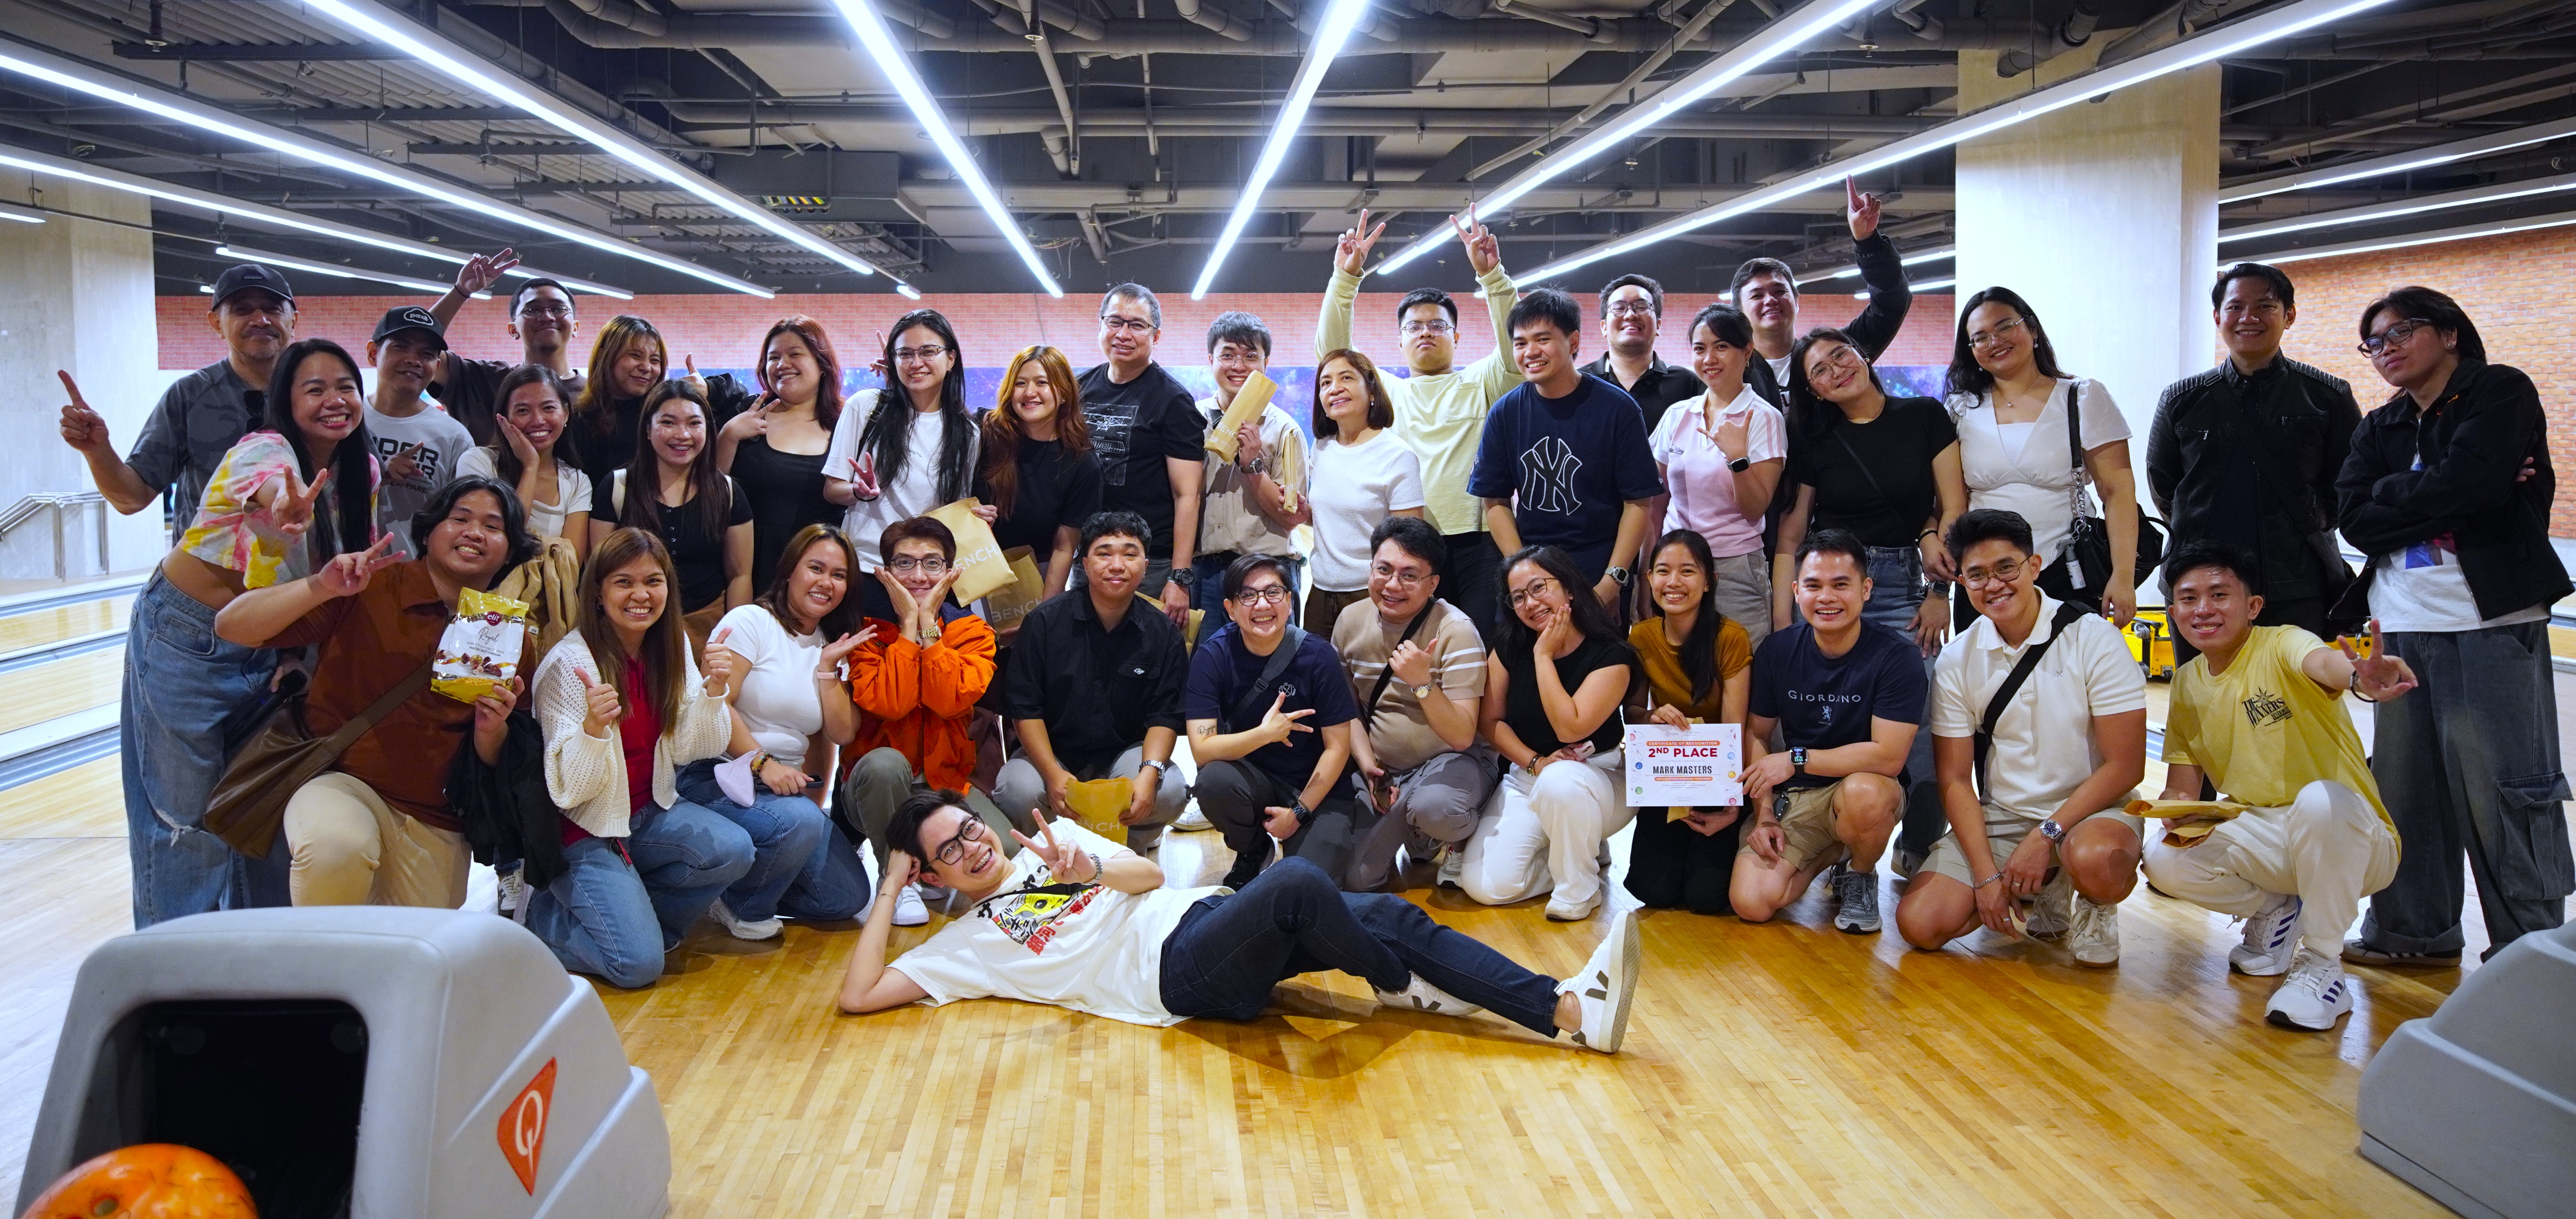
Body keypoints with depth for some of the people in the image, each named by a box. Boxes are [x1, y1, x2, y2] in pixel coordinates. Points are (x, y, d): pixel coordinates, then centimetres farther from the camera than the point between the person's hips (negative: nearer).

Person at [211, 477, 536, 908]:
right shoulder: (369, 589, -6)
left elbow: (497, 763, 7)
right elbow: (232, 627, -12)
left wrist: (491, 730, -16)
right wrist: (322, 588, -27)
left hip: (436, 827, 4)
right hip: (341, 780, -4)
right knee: (337, 847, -36)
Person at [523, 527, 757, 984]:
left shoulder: (671, 647, 1)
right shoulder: (569, 664, -17)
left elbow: (692, 750, -2)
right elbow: (571, 789, -18)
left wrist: (714, 686, -18)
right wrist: (594, 725, -37)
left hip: (651, 812, 6)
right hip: (586, 829, -6)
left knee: (734, 850, -24)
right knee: (639, 963, -20)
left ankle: (631, 912, 1)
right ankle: (545, 913, 9)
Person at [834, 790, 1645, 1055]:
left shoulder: (1051, 842, 24)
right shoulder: (966, 942, 12)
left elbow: (1150, 874, 16)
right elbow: (858, 996, 3)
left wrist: (1092, 869, -5)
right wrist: (889, 892, 6)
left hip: (1205, 915, 6)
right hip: (1174, 971, -6)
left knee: (1391, 914, -14)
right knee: (1297, 882, -32)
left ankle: (1569, 1009, -17)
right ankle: (1402, 986, -5)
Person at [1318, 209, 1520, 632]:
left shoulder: (1480, 384, 14)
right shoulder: (1385, 390, 19)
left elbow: (1515, 351, -4)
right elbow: (1332, 352, 9)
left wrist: (1491, 274, -14)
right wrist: (1345, 279, -3)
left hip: (1474, 543, -1)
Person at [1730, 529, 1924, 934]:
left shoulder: (1896, 655, -15)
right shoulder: (1777, 650, -1)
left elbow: (1889, 756, -20)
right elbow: (1756, 734, 7)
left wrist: (1796, 759, -17)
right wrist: (1764, 815, -4)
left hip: (1867, 788, -3)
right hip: (1792, 797, 3)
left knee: (1862, 794, -41)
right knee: (1751, 903, -18)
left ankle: (1860, 875, -4)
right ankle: (1829, 854, 15)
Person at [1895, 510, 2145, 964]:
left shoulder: (2092, 637, -10)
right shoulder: (1956, 661, -1)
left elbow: (2125, 766, -12)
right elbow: (1955, 779, 0)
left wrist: (2046, 835, -18)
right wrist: (1986, 875, -11)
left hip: (2090, 809, -3)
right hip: (1997, 819, 4)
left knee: (2095, 862, -39)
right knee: (1920, 923, -16)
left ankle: (2097, 908, 1)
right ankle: (2039, 892, 12)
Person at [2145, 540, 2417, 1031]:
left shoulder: (2280, 645, -15)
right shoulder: (2187, 683, 3)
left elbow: (2322, 661, -42)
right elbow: (2181, 784, 5)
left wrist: (2358, 677, -67)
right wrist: (2179, 812, -20)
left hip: (2347, 839, -5)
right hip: (2261, 839, 5)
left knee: (2320, 799, -39)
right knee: (2164, 861, -22)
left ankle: (2322, 964, -18)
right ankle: (2274, 911, 11)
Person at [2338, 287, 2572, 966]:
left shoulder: (2503, 394, 0)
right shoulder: (2381, 429, 16)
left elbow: (2472, 481, -18)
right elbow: (2355, 520, 0)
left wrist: (2394, 497, -4)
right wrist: (2448, 497, -9)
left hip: (2490, 623, -6)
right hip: (2402, 626, 6)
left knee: (2503, 789, -3)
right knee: (2403, 785, 8)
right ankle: (2415, 931, 20)